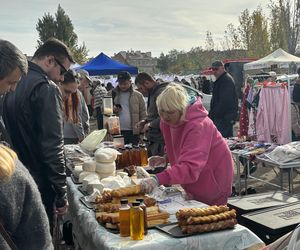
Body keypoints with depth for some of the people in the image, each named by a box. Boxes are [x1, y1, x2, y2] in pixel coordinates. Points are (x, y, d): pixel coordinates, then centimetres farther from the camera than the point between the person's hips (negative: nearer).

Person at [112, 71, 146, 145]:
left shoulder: (138, 95, 5)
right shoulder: (114, 94, 9)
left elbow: (143, 114, 4)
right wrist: (112, 110, -12)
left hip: (134, 131, -1)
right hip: (117, 131, 1)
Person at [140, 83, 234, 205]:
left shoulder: (198, 125, -32)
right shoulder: (168, 121, -5)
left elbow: (190, 168, -45)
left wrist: (158, 179, -56)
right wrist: (165, 159, -4)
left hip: (214, 181, -8)